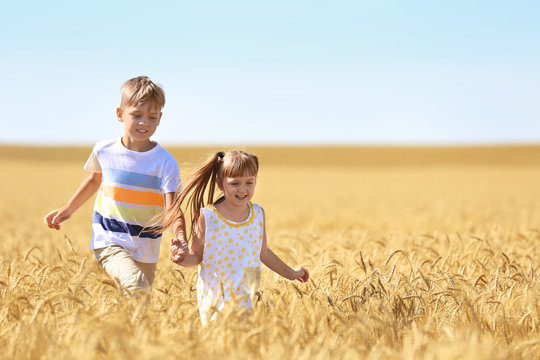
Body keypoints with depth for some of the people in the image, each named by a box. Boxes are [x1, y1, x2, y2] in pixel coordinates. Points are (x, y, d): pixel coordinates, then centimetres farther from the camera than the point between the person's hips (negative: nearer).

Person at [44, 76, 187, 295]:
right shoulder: (104, 151, -1)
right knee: (135, 285, -29)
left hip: (146, 250, 1)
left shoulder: (165, 162, -8)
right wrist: (68, 209, 24)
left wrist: (180, 237, -35)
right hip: (109, 242, -1)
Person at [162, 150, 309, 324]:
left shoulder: (258, 214, 4)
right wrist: (183, 258, -22)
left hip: (248, 297, 3)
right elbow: (197, 256, -1)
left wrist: (290, 273, 26)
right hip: (214, 297, -3)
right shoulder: (207, 217, -7)